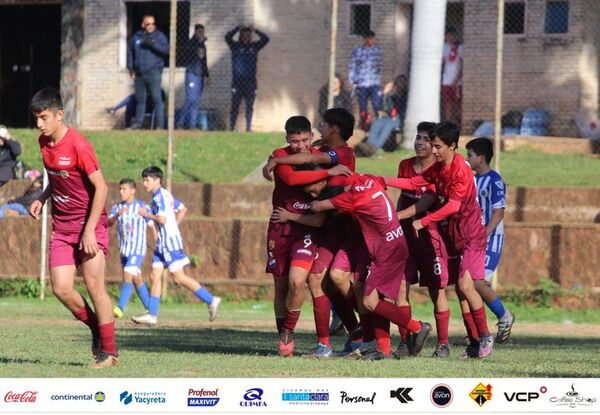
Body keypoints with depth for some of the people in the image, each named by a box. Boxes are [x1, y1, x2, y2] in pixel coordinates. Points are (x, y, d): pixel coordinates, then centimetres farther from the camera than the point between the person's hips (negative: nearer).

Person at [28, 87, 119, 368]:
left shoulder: (77, 145, -19)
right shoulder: (45, 143, 5)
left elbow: (100, 187, -17)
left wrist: (90, 231, -20)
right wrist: (42, 199, 3)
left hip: (90, 224, -7)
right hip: (62, 227, 7)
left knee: (94, 285, -7)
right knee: (61, 289, -4)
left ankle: (109, 352, 1)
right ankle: (96, 327, 20)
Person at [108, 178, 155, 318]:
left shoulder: (142, 207, -5)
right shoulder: (116, 208, 5)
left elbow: (152, 227, 0)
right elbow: (109, 223, -12)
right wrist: (117, 215, -33)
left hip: (138, 249, -5)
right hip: (124, 250, 5)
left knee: (127, 275, -20)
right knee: (136, 279, 12)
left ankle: (120, 307, -29)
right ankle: (150, 310, 23)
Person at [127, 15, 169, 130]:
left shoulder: (159, 36, 4)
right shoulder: (136, 37, 14)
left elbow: (166, 50, -9)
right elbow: (130, 53, 23)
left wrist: (153, 44, -19)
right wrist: (131, 68, 14)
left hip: (153, 72, -4)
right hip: (139, 74, 4)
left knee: (156, 98, -11)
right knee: (140, 99, 10)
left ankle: (159, 124, -10)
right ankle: (138, 123, 18)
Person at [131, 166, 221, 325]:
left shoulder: (159, 196, -14)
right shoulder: (165, 194, 16)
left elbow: (162, 219, -24)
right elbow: (182, 209, 26)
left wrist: (147, 214, -10)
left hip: (170, 241, -10)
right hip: (162, 242, 10)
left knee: (179, 278, -8)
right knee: (155, 276, 5)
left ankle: (211, 300, -3)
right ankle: (152, 315, 3)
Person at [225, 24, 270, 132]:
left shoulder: (254, 46, 11)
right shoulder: (235, 46, 4)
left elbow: (265, 39, 4)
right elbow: (227, 37, -11)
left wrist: (255, 30, -3)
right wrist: (238, 28, -15)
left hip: (250, 81, 2)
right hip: (237, 81, -2)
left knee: (250, 106, 4)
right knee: (235, 106, -2)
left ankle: (248, 127, 9)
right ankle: (231, 127, 1)